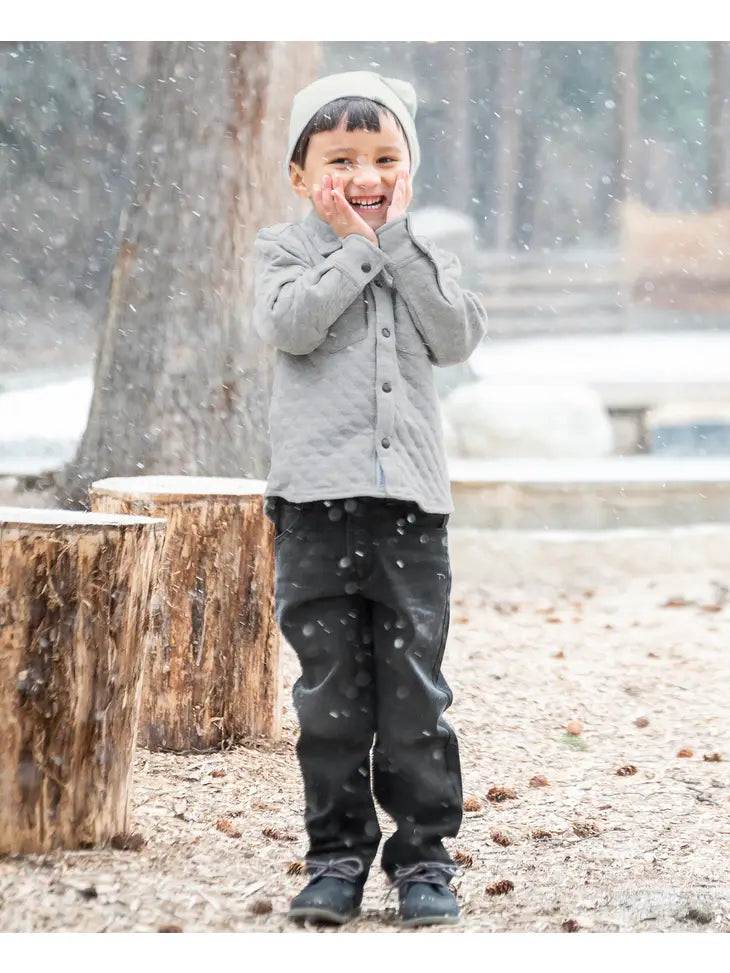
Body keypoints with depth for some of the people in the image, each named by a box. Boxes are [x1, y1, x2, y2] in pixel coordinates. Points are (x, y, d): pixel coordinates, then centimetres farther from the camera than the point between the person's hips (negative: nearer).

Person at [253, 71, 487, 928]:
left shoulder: (422, 260, 15)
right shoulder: (287, 249, 6)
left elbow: (457, 336, -3)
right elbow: (290, 325, -14)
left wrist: (395, 240, -4)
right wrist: (356, 245, -9)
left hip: (409, 500, 2)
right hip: (317, 501, -2)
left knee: (414, 686, 3)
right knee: (331, 687, 3)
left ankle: (423, 854, 10)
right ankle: (338, 852, 12)